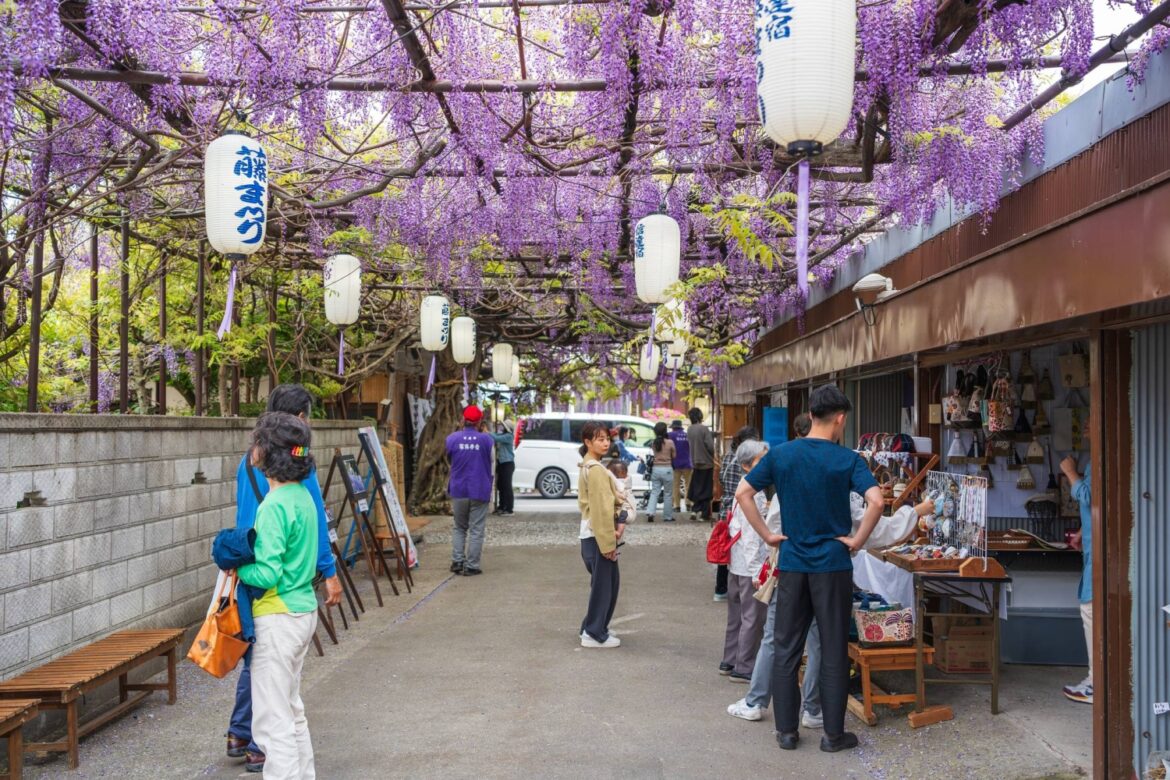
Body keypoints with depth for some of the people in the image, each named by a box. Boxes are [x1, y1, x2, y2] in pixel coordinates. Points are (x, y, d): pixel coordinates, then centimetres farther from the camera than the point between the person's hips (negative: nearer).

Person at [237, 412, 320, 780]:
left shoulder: (274, 506, -21)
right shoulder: (303, 495, 6)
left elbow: (267, 574, -25)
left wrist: (235, 566, -7)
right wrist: (246, 555, 9)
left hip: (278, 618, -9)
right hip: (304, 610, 10)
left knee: (272, 719, 0)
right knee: (292, 709, 22)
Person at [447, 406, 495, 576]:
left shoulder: (452, 439, -4)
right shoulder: (486, 439, -7)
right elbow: (491, 465, 6)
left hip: (458, 491, 2)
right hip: (479, 492, -2)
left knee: (459, 528, 17)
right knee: (476, 530, 4)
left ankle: (457, 562, 10)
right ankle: (471, 566, 3)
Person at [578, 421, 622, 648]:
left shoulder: (588, 466, 14)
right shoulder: (596, 469, -17)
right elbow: (601, 509, -20)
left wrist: (617, 524, 1)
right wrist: (609, 543, -19)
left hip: (592, 534, 10)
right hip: (599, 536, -10)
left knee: (608, 582, 17)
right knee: (603, 584, 0)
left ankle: (591, 629, 25)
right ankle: (595, 634, 8)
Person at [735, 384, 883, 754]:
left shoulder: (781, 454, 1)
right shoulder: (847, 459, -7)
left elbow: (742, 493, 0)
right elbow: (876, 501, -21)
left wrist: (767, 535, 4)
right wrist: (858, 540, -8)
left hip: (792, 563, 3)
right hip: (833, 565, -2)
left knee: (786, 649, 10)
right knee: (834, 651, 7)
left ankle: (786, 730, 16)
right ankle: (833, 733, 14)